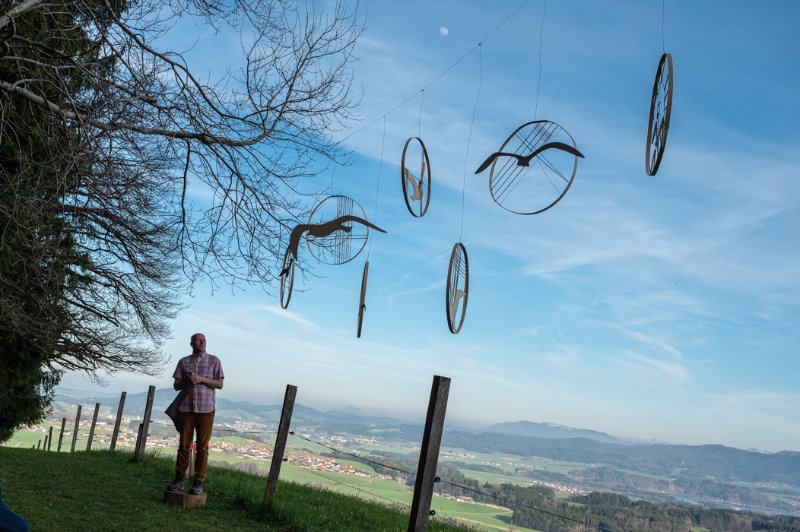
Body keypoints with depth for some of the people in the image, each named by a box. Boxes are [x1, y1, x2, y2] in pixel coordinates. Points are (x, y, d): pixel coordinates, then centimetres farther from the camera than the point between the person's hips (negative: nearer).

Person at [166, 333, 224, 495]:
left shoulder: (214, 361, 6)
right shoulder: (184, 362, 12)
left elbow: (219, 384, 2)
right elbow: (176, 385, 11)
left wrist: (201, 379, -12)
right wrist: (187, 380, -10)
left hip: (206, 408, -2)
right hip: (186, 408, 2)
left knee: (202, 447, -2)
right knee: (183, 445, 3)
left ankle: (198, 483, 2)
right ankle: (179, 480, 9)